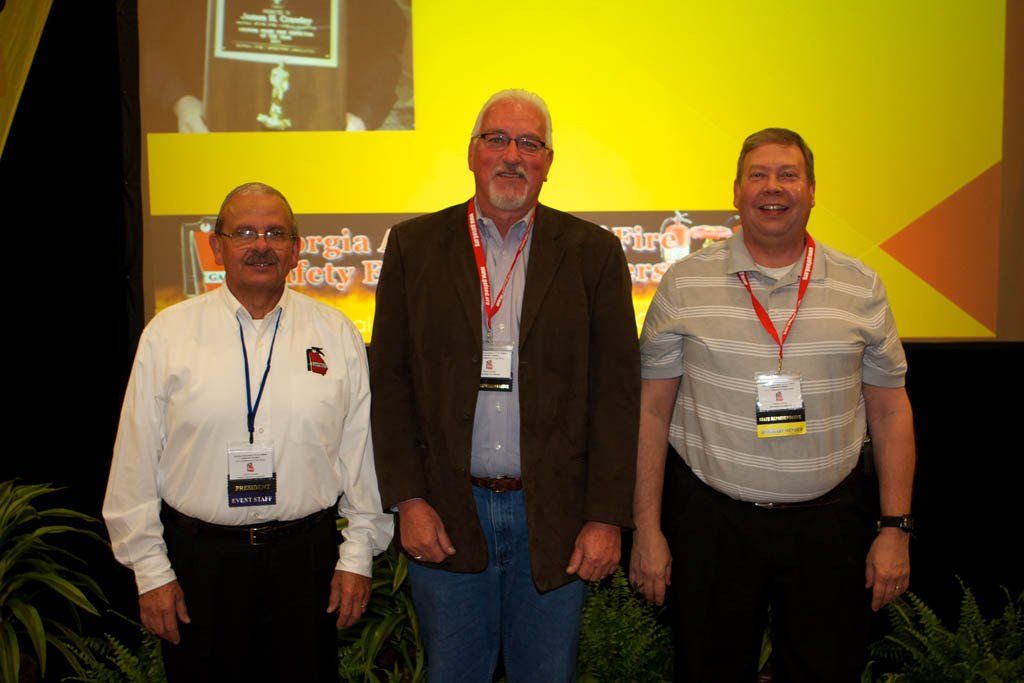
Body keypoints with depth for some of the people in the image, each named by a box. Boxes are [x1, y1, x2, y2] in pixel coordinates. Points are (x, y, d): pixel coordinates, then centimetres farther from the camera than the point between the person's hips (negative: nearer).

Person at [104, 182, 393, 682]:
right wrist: (150, 570, 0)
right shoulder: (167, 333, 0)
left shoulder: (336, 334, 2)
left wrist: (358, 556, 2)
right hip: (198, 562, 0)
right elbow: (136, 459, 1)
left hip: (306, 560, 1)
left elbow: (360, 450, 3)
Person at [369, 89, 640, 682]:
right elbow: (390, 379, 2)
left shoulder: (594, 252, 1)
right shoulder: (415, 245, 4)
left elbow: (618, 390, -2)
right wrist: (408, 500, -5)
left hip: (556, 519, 0)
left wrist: (607, 518, -7)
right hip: (446, 514, 1)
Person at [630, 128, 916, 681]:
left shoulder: (860, 287, 4)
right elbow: (652, 410, 0)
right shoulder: (684, 284, -1)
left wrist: (895, 528, 2)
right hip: (710, 518, -1)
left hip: (828, 520, 2)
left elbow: (890, 411, 7)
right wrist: (646, 529, -3)